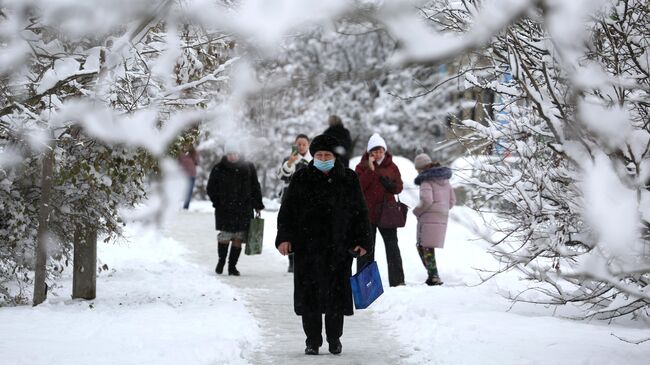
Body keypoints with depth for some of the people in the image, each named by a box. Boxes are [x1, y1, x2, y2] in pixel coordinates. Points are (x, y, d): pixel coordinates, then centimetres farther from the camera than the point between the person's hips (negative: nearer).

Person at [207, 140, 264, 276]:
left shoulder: (248, 167, 4)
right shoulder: (218, 169, 0)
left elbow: (255, 188, 12)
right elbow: (211, 189, 9)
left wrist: (257, 205, 9)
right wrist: (218, 202, 1)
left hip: (244, 209, 2)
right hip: (224, 209, -1)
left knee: (238, 238, 0)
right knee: (225, 236, -8)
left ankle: (232, 265, 9)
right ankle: (221, 261, 14)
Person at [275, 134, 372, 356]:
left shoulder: (348, 180, 8)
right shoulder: (301, 179, 6)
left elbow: (360, 213, 10)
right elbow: (287, 210, 6)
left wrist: (362, 241, 2)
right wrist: (284, 237, -5)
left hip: (339, 248, 0)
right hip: (308, 248, 0)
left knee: (336, 293, 3)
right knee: (309, 293, -1)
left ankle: (334, 338, 18)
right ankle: (312, 341, 9)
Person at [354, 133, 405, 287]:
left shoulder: (392, 167, 6)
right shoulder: (362, 166, 1)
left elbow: (399, 187, 10)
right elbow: (359, 186, -12)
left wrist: (390, 185, -12)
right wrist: (370, 170, -18)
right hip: (367, 213, -1)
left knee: (392, 246, 0)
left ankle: (397, 280, 2)